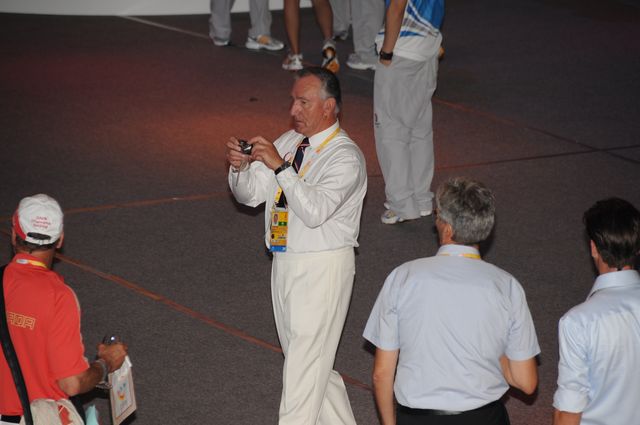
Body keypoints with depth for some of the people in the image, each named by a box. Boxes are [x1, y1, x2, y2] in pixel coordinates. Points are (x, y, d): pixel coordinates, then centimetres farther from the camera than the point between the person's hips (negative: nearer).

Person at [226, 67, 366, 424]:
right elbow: (250, 195, 7)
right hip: (285, 262, 8)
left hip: (322, 268, -8)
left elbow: (315, 211, -27)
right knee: (316, 365, 17)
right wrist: (240, 168, -14)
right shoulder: (289, 142, 9)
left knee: (304, 366, -7)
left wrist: (281, 166, -32)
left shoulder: (346, 157, -14)